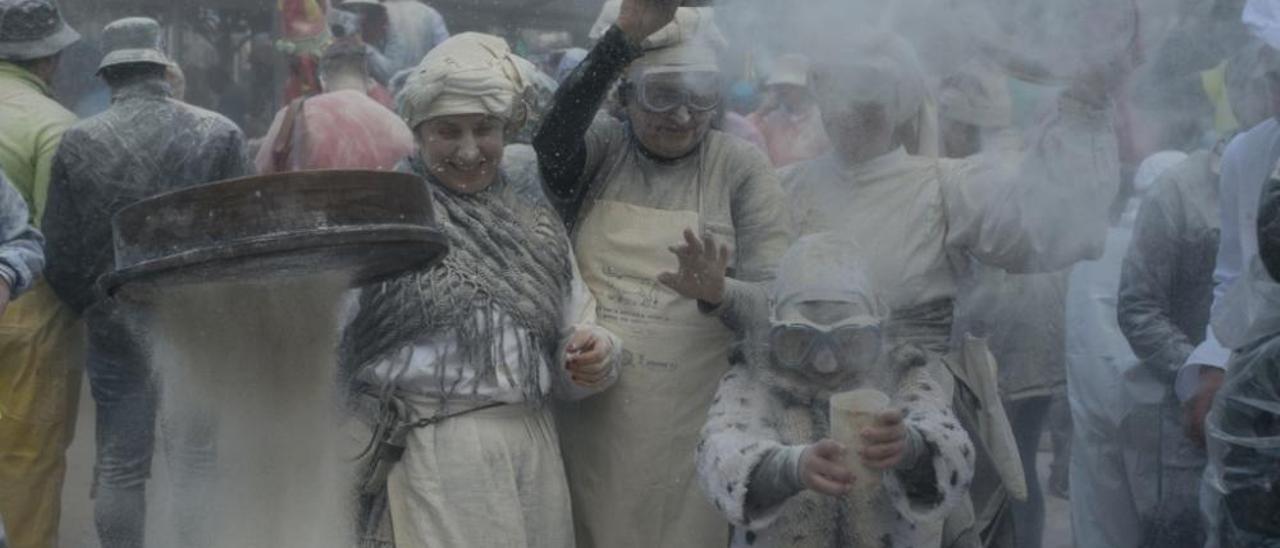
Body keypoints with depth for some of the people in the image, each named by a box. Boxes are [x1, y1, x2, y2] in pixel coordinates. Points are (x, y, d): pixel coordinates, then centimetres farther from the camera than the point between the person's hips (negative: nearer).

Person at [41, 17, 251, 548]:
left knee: (119, 470, 10)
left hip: (116, 332, 0)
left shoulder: (78, 142, -5)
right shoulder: (220, 134, -5)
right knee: (197, 468, 8)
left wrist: (98, 312, 13)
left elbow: (60, 257, -3)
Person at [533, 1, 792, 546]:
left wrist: (718, 294, -28)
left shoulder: (742, 168, -2)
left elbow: (777, 301, -6)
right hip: (588, 417, 1)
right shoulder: (600, 150, 1)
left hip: (688, 428, -1)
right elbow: (550, 142, -23)